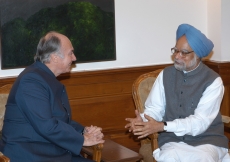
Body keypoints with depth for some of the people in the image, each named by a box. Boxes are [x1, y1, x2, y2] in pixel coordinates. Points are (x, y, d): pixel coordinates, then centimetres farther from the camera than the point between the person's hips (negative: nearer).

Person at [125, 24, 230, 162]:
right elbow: (155, 108, 3)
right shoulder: (165, 74, 6)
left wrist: (162, 126, -25)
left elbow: (200, 122, -16)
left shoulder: (213, 81, -8)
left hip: (206, 140, -1)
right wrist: (143, 120, -20)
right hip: (173, 140, 2)